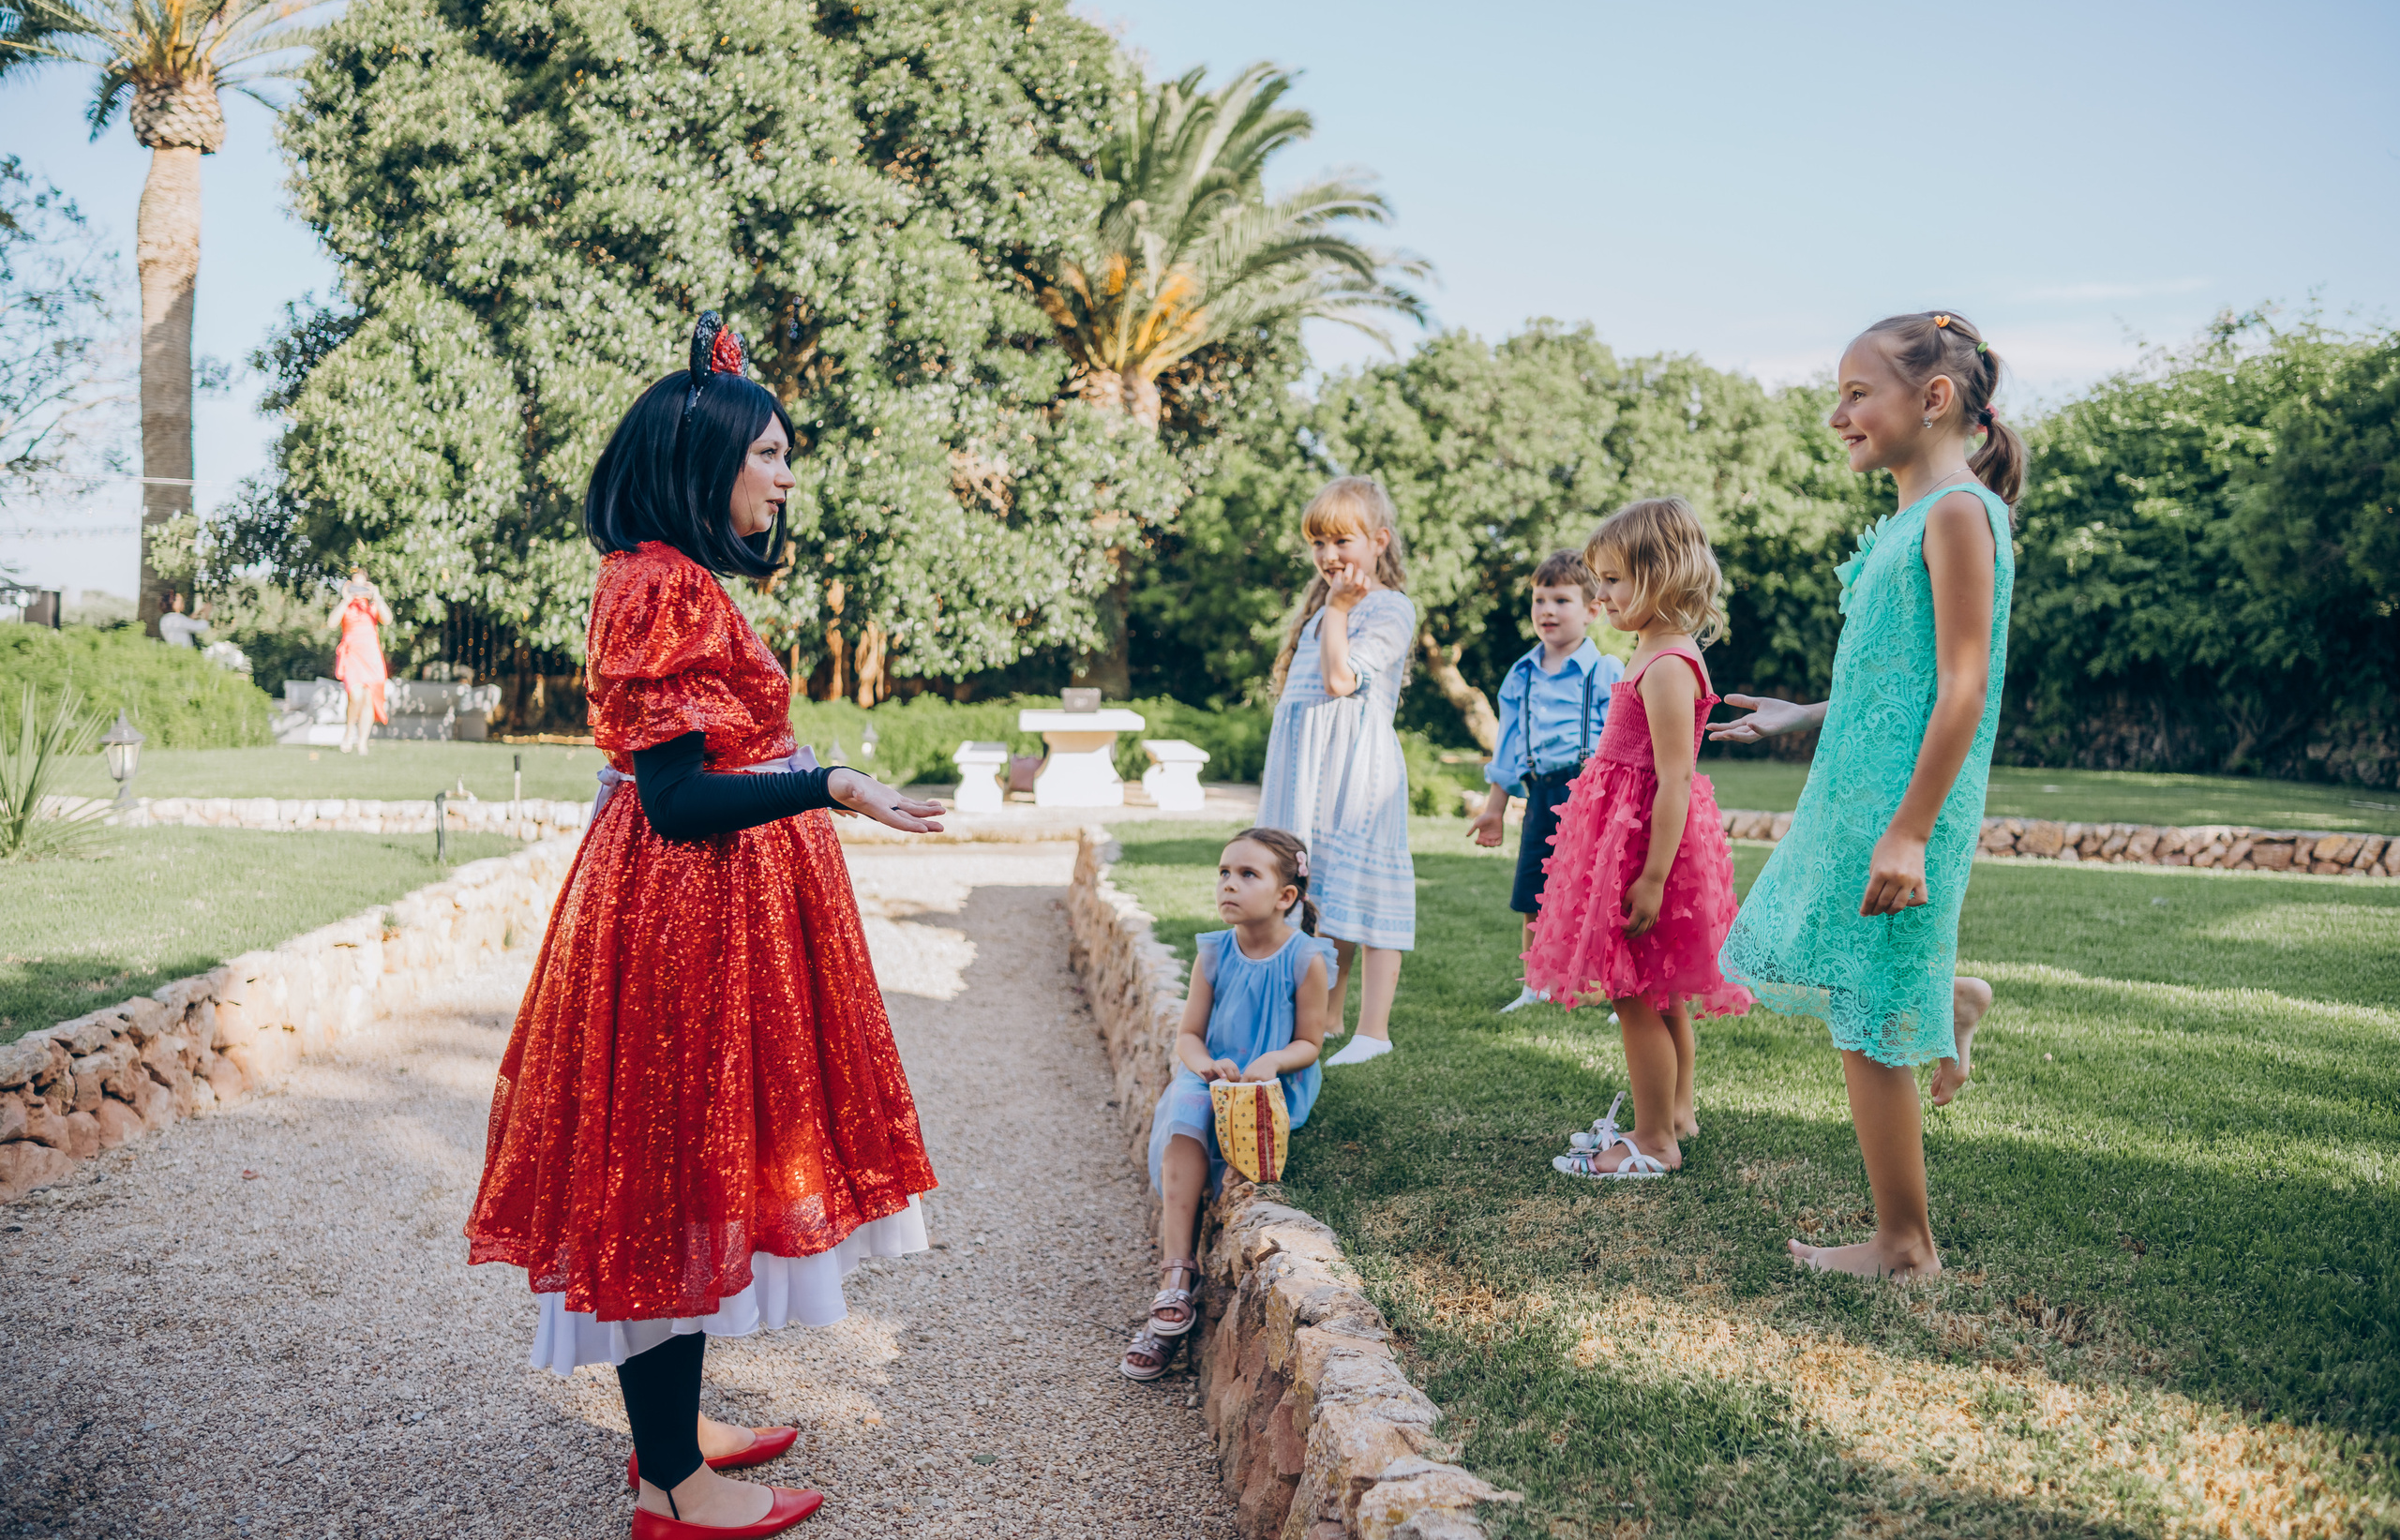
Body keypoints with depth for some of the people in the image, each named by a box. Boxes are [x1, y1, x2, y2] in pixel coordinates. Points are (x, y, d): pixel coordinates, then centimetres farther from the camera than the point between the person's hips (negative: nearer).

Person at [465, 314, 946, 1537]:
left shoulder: (681, 585, 13)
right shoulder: (664, 588, -18)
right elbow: (676, 799, -22)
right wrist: (830, 784, -30)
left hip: (707, 908, 11)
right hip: (688, 916, -11)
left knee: (688, 1173, 17)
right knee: (675, 1175, -3)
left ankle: (673, 1425, 30)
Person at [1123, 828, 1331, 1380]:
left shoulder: (1306, 959, -8)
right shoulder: (1214, 954, 1)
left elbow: (1309, 1043, -3)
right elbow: (1188, 1034, 2)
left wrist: (1273, 1061, -24)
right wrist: (1204, 1063, -20)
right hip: (1211, 1079, 3)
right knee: (1184, 1118, -30)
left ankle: (1173, 1289, -17)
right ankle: (1176, 1282, -31)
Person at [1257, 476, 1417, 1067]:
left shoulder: (1391, 608, -7)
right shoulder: (1323, 606, 20)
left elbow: (1340, 679, -19)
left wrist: (1338, 609, -11)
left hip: (1356, 769, -9)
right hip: (1307, 770, 9)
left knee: (1364, 890, -6)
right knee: (1320, 892, 12)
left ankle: (1373, 1030, -1)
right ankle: (1325, 1020, 22)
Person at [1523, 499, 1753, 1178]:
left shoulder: (1666, 666, -20)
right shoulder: (1654, 652, 11)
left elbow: (1674, 779, -24)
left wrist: (1653, 876, -25)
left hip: (1647, 838, -10)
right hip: (1626, 832, 10)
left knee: (1636, 995, -1)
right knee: (1661, 995, 20)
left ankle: (1654, 1142, 10)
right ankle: (1675, 1113, 34)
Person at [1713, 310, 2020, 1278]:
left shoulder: (1958, 511, -14)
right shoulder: (1911, 518, 14)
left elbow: (1962, 684, -20)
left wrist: (1907, 832, -23)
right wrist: (1803, 718, 21)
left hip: (1900, 802, -9)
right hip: (1851, 792, 9)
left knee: (1867, 1022, 0)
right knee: (1780, 964, 19)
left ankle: (1905, 1246, 14)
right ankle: (1950, 1001, 34)